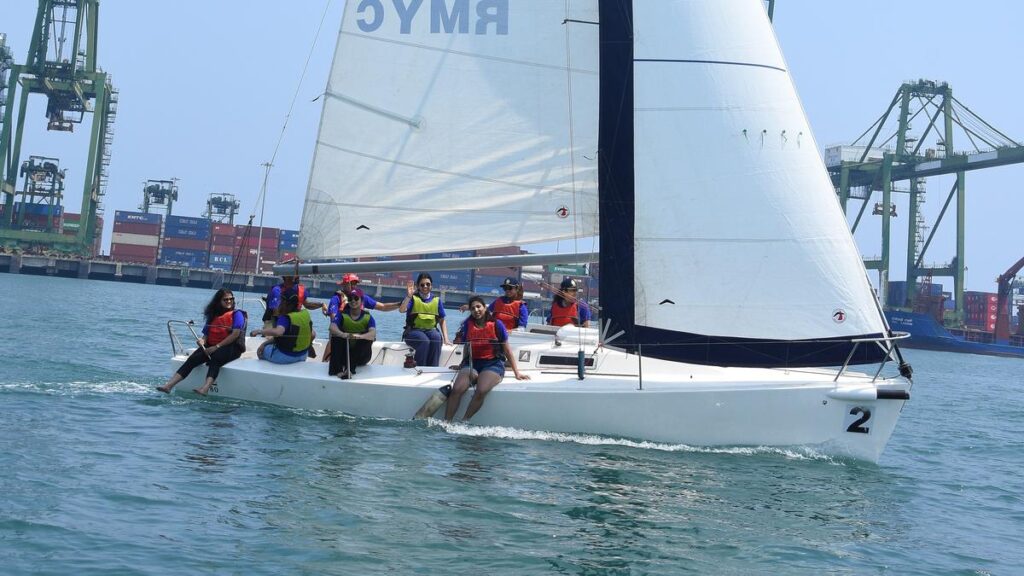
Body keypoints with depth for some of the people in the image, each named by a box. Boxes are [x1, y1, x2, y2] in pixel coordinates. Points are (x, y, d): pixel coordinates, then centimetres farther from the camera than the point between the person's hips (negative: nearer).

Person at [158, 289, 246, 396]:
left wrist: (216, 347, -15)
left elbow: (235, 334, -10)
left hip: (231, 347, -6)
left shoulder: (237, 314, 3)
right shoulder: (212, 315, 21)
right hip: (211, 347, 6)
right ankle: (169, 386, -30)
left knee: (215, 359, -37)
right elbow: (206, 334, 19)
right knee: (192, 359, -19)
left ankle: (204, 388, -60)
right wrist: (202, 340, -8)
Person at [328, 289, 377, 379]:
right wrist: (343, 334, -46)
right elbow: (332, 328, -24)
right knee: (336, 336, -22)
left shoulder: (368, 317, -5)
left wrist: (360, 336, -47)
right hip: (343, 353, 0)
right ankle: (337, 369, -36)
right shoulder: (342, 315, -4)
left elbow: (373, 334, -25)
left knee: (368, 337, -25)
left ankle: (349, 369, -36)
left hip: (361, 357, 0)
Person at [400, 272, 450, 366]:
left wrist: (446, 338, 3)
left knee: (437, 338, -32)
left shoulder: (437, 300, 12)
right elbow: (401, 310, -14)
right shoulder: (413, 298, 4)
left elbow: (442, 321, 14)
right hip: (413, 330, -2)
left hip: (430, 330, 3)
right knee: (424, 340, -35)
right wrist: (409, 296, -26)